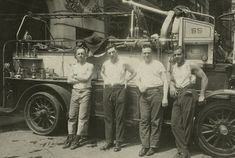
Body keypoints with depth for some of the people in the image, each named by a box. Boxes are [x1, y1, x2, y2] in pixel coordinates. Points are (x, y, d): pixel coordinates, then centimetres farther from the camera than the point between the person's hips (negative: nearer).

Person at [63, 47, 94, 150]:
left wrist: (75, 77, 1)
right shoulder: (74, 67, 16)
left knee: (82, 117, -3)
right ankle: (70, 137, 9)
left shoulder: (89, 66, 4)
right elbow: (69, 80, 6)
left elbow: (87, 78, -10)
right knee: (72, 116, 3)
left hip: (85, 92, -4)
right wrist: (81, 79, -6)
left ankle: (78, 138, 1)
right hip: (75, 91, 4)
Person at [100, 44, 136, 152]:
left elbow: (134, 72, 12)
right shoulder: (105, 64, 12)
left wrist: (126, 80, 3)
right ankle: (109, 141, 16)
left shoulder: (123, 63, 1)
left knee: (119, 117, -2)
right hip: (107, 90, 4)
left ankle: (118, 142, 6)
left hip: (119, 89, -4)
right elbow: (102, 72, 33)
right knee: (108, 117, 6)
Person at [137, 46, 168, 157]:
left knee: (155, 121, 1)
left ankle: (153, 146, 9)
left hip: (156, 92, -4)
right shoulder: (140, 66, 16)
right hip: (144, 94, 4)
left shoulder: (158, 64, 2)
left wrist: (165, 97, -7)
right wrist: (140, 86, 3)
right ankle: (145, 145, 7)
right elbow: (138, 79, 26)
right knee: (144, 120, 1)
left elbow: (165, 81, 0)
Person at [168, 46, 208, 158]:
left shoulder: (190, 65, 1)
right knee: (175, 124, -2)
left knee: (186, 124, -2)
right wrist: (171, 86, -7)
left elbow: (204, 78, 3)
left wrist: (202, 94, -1)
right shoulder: (172, 67, 17)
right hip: (177, 96, 5)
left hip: (188, 95, -5)